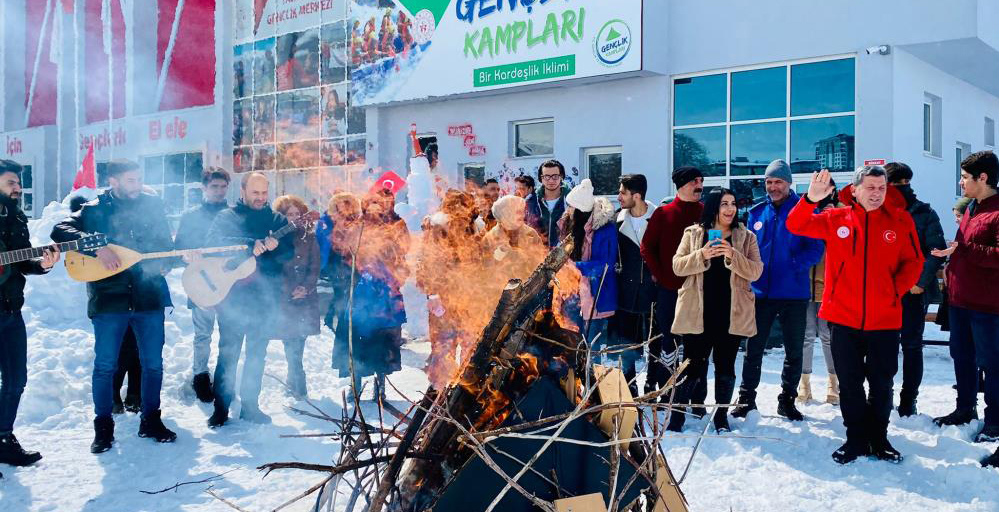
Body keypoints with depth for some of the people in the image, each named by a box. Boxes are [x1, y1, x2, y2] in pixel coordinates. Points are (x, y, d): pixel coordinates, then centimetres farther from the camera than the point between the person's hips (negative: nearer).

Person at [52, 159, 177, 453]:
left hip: (149, 295, 2)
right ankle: (103, 427, 15)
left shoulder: (152, 206, 10)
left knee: (153, 363, 7)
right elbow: (60, 231, -10)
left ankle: (150, 420, 21)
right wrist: (97, 246, -22)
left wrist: (164, 264, -4)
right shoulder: (94, 210, 3)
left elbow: (166, 244, 16)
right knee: (105, 365, 2)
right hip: (108, 298, -2)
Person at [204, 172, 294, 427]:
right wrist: (250, 245, -27)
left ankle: (250, 405, 20)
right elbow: (214, 242, -16)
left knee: (257, 353, 10)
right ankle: (221, 407, 7)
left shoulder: (277, 219, 10)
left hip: (266, 297, 3)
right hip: (233, 295, -3)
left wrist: (276, 247, -23)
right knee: (228, 352, -2)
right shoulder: (226, 217, 2)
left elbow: (290, 253, 0)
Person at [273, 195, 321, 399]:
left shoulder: (309, 237, 8)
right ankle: (299, 385, -1)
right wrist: (291, 290, -11)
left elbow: (315, 267, 5)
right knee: (291, 343, -6)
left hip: (306, 299, 2)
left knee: (298, 342, 1)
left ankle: (293, 382, 15)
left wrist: (306, 287, -11)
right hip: (283, 298, -2)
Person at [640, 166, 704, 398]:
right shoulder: (663, 213, 3)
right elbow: (647, 247, 4)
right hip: (669, 289, -1)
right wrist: (659, 275, -3)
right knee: (668, 343, 2)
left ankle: (697, 397, 14)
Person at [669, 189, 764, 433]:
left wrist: (733, 256, -21)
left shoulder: (746, 237, 4)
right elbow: (677, 266, -2)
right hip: (697, 312, -1)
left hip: (732, 313, 1)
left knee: (725, 367, 9)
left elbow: (755, 271, -5)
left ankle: (721, 416, 24)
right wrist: (702, 255, -18)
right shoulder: (693, 233, 4)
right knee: (692, 366, 2)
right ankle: (677, 414, 15)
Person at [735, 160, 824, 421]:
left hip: (794, 294, -2)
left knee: (794, 351, 9)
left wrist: (793, 267, -23)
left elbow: (815, 249, -8)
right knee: (753, 348, 8)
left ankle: (787, 400, 23)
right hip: (761, 291, 2)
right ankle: (746, 397, 19)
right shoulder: (757, 212, 7)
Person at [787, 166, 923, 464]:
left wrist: (895, 291, -9)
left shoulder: (900, 221, 0)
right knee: (850, 383, 10)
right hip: (844, 318, 0)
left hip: (885, 320, 0)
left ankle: (879, 439, 30)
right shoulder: (836, 219, -1)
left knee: (882, 384, 13)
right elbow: (796, 226, -6)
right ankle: (856, 439, 24)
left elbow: (913, 262, 5)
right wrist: (811, 200, -23)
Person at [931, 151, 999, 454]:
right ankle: (965, 409, 32)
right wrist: (951, 274, 13)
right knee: (962, 357, 18)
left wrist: (963, 249, -23)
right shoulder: (971, 209, 14)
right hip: (960, 299, 9)